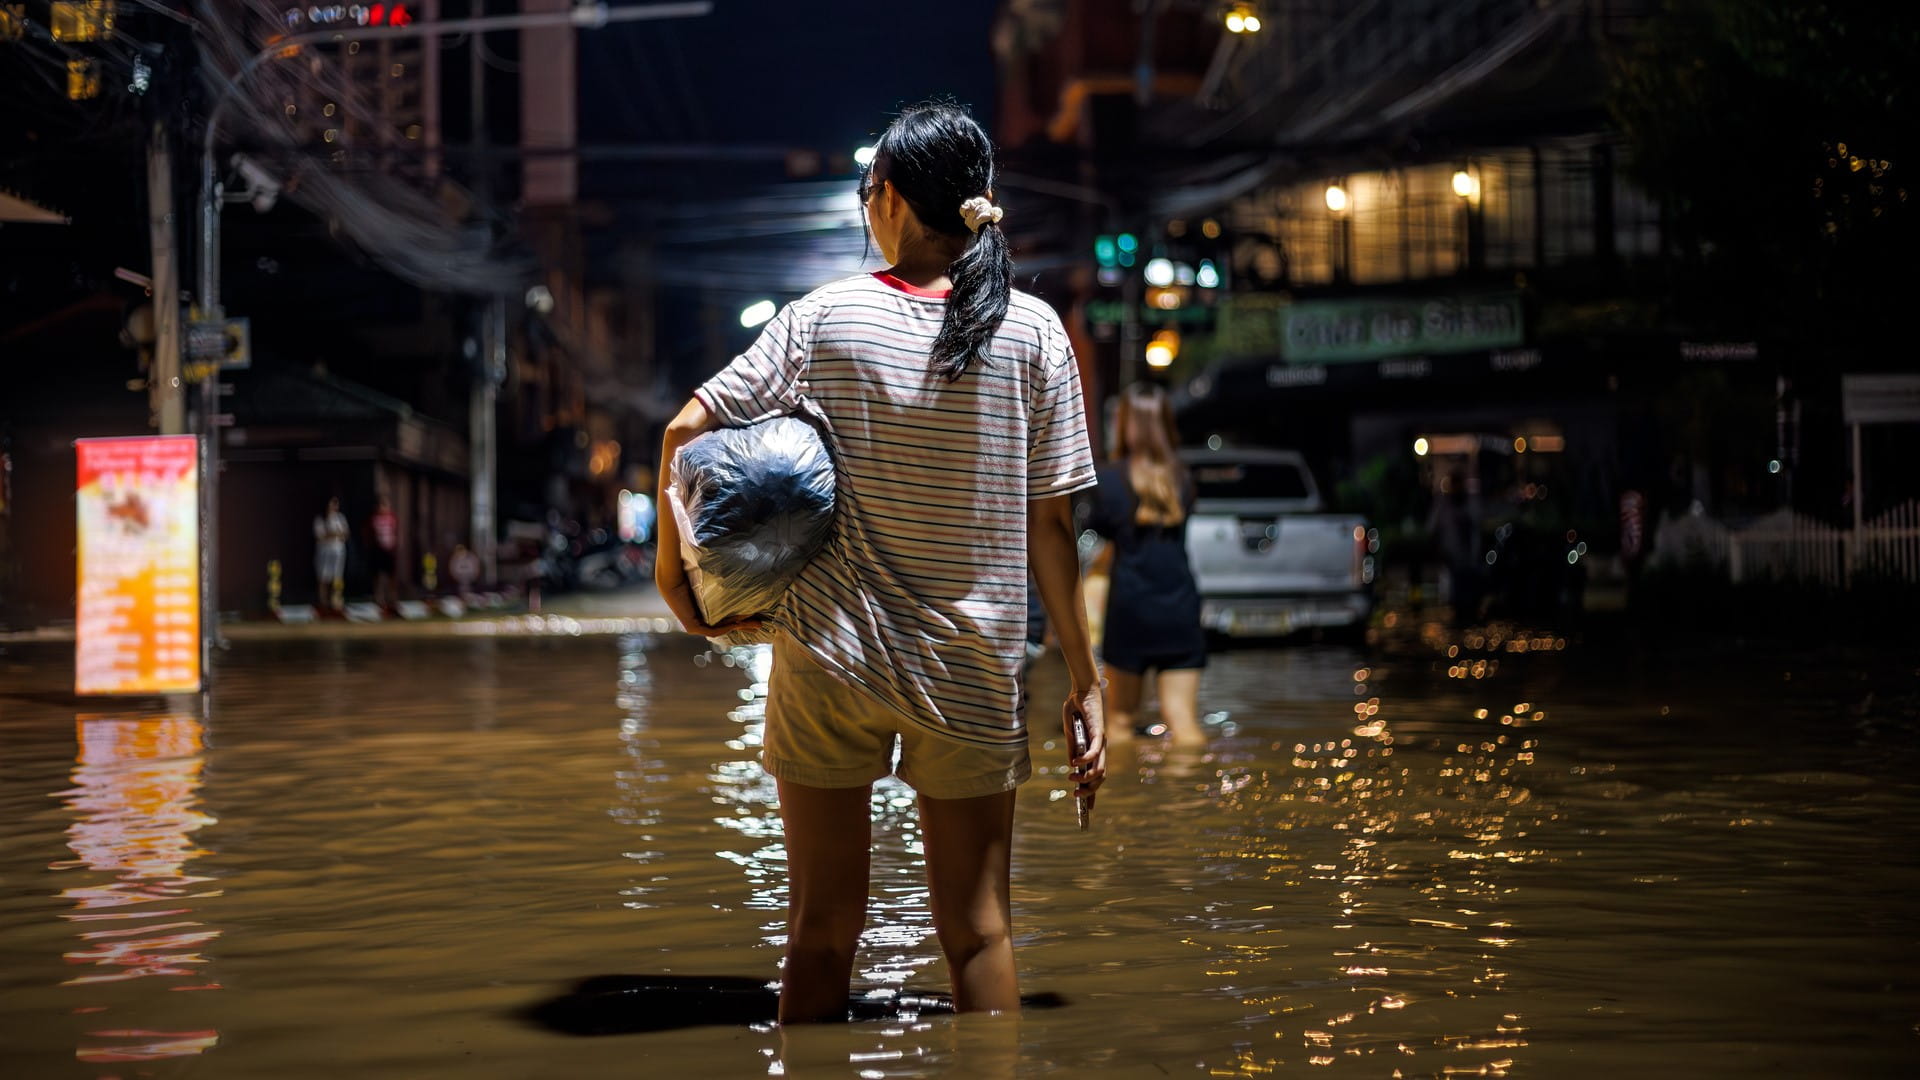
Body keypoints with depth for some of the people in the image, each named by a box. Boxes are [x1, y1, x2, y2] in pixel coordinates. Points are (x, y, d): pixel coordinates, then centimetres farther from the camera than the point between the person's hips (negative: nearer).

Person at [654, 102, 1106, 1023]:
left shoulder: (822, 318, -3)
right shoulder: (1032, 330, -2)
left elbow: (685, 431, -6)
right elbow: (1050, 523, -2)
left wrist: (672, 564, 7)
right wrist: (1084, 679, 3)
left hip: (827, 659, 0)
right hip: (971, 671, 0)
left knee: (821, 928, 10)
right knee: (977, 932, 11)